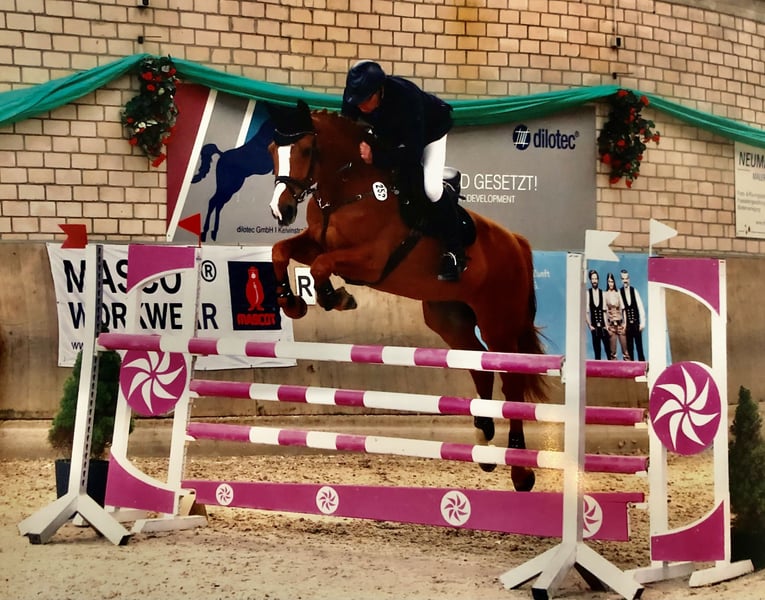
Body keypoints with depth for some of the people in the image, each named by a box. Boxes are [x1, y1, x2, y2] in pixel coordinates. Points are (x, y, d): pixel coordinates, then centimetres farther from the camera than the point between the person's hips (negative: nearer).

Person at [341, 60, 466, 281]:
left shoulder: (406, 96, -44)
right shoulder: (353, 96, -29)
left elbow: (413, 153, -44)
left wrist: (376, 156, -53)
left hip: (430, 128, -6)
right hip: (389, 131, 6)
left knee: (431, 188, -24)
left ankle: (454, 253, -10)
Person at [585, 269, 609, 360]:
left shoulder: (602, 293, 2)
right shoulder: (588, 293, -3)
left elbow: (604, 311, 2)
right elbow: (586, 312, -2)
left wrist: (606, 325, -2)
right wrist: (590, 326, -6)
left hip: (603, 327, 1)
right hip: (594, 327, -1)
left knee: (608, 348, -2)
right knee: (597, 349, 4)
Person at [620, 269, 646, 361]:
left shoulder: (634, 291, 3)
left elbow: (640, 307, 0)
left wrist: (642, 322, -6)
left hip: (636, 324, 1)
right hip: (627, 325, -1)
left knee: (639, 346, 3)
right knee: (629, 348, 4)